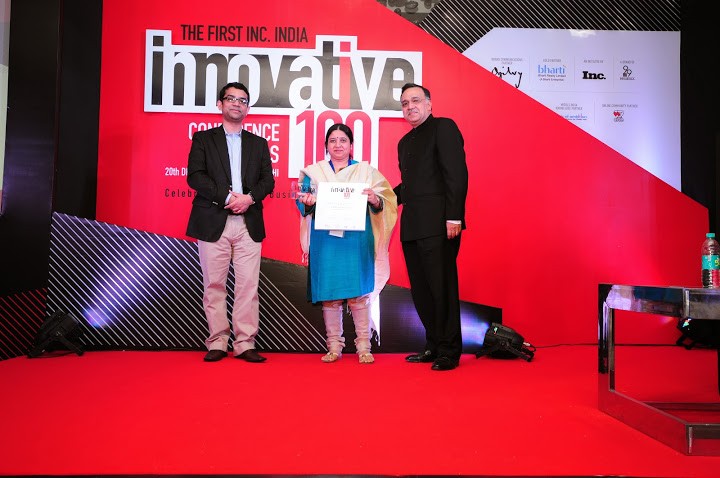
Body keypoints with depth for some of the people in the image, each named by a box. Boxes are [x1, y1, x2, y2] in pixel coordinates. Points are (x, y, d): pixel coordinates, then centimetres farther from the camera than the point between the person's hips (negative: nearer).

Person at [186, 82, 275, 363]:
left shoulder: (258, 144, 18)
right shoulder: (203, 139, 11)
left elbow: (268, 180, 8)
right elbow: (195, 176, -2)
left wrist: (249, 197, -11)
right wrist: (226, 197, -13)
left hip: (249, 223, 2)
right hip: (213, 222, -1)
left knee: (248, 285, -1)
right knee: (214, 284, 1)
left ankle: (245, 344, 5)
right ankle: (217, 342, 10)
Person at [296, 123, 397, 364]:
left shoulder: (366, 171, 10)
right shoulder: (313, 172, 14)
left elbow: (382, 204, 4)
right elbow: (303, 203, 7)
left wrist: (374, 200, -18)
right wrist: (307, 202, -15)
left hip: (356, 240, -1)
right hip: (325, 239, 1)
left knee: (358, 293, -4)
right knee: (328, 293, 1)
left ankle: (364, 346, 6)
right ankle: (334, 346, 11)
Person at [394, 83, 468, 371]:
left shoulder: (443, 127, -1)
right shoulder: (404, 142, 23)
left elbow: (457, 173, -11)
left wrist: (454, 216, -19)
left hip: (438, 225, -8)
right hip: (412, 226, 8)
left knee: (442, 288, -4)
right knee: (420, 290, 11)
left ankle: (449, 351, 8)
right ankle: (434, 346, 23)